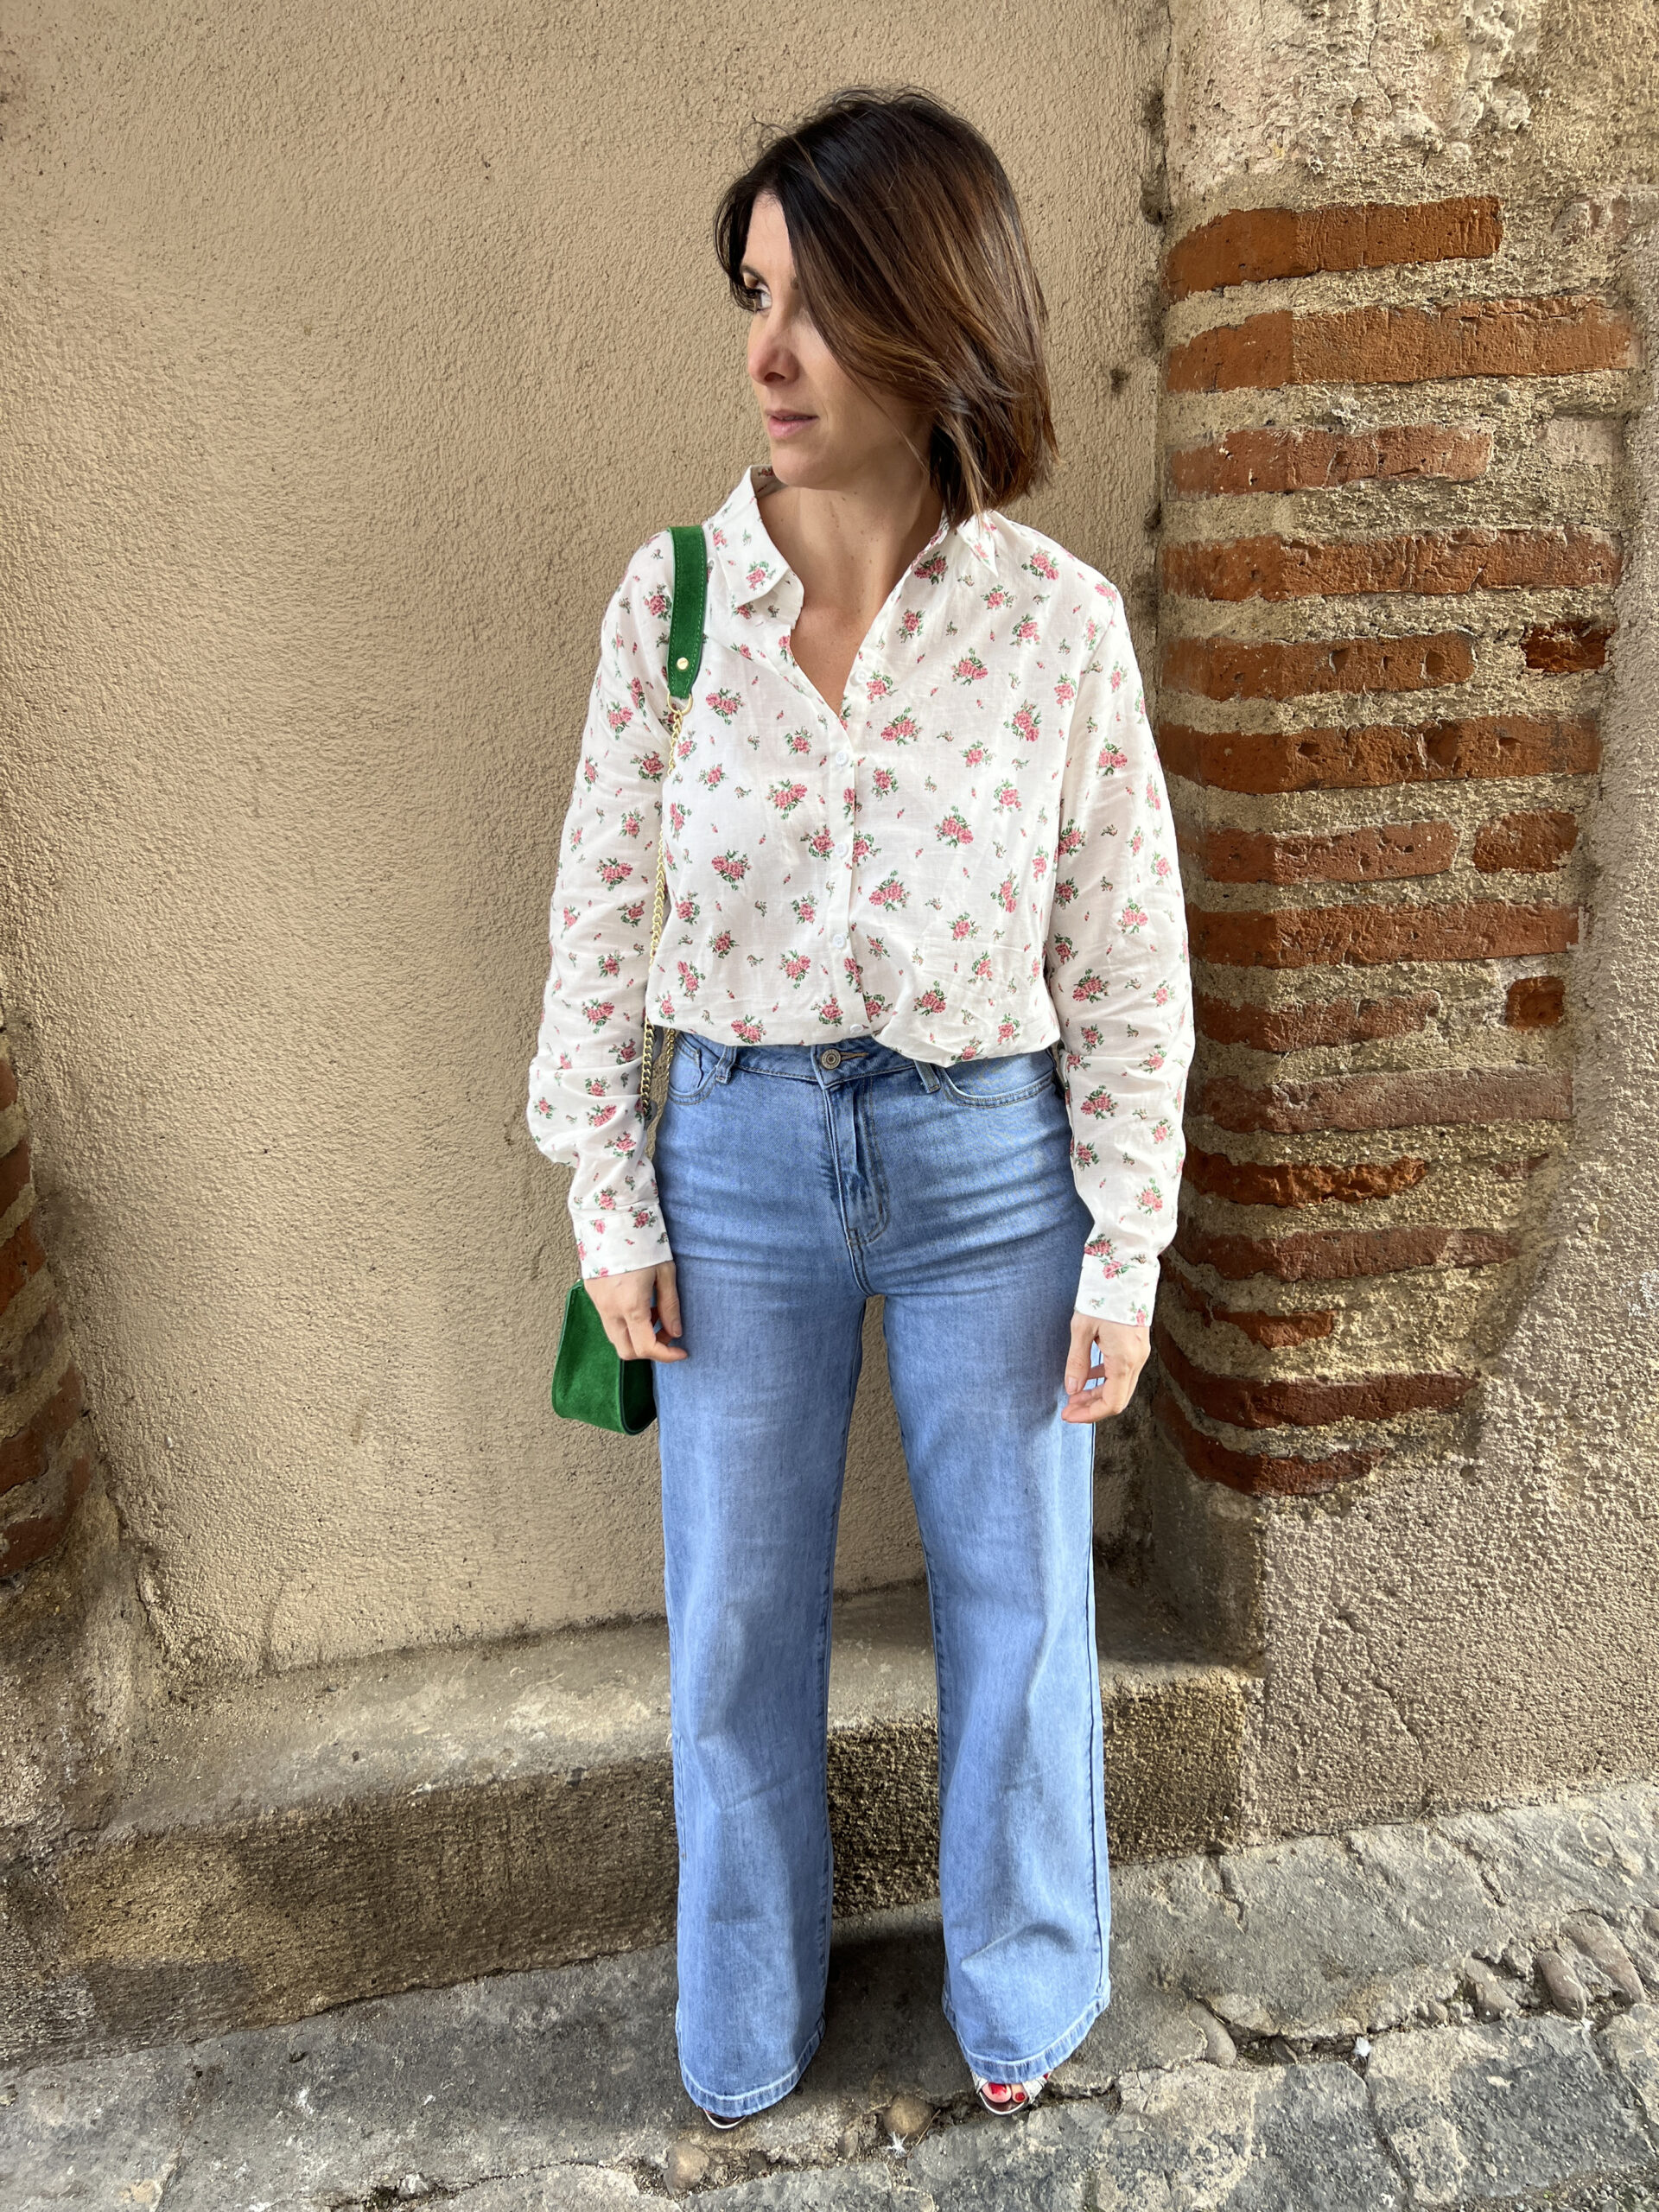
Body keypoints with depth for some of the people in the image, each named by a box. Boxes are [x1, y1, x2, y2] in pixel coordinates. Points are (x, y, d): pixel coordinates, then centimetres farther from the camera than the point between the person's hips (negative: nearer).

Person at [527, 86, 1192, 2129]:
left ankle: (1019, 1994, 48)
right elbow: (599, 920, 0)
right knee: (737, 1616, 16)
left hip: (990, 1161, -1)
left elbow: (1129, 965, -4)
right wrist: (609, 1204, 0)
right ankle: (746, 2016, 47)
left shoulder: (1058, 619, -9)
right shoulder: (675, 594, -5)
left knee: (1016, 1603, 16)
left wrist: (1125, 1252, -3)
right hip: (742, 1155, 1)